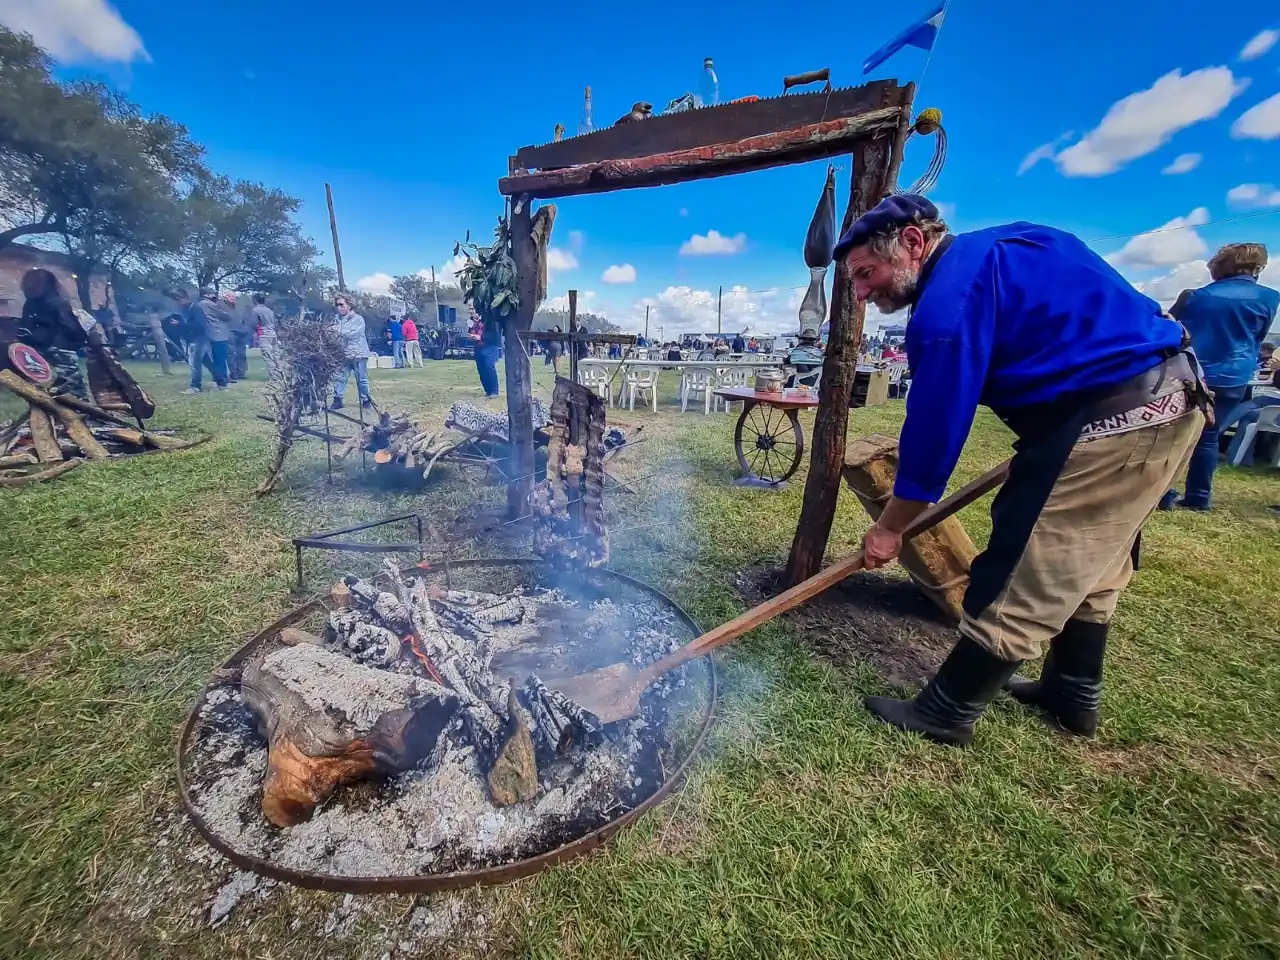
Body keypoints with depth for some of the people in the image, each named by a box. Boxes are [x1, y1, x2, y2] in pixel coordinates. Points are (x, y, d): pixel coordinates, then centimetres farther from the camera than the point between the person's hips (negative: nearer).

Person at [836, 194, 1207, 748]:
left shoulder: (950, 298, -17)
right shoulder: (995, 251, 14)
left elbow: (934, 427, -16)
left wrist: (889, 529, -5)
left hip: (1111, 416, -11)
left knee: (1020, 581, -4)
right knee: (1086, 564, 21)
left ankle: (945, 714, 10)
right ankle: (1073, 696, 37)